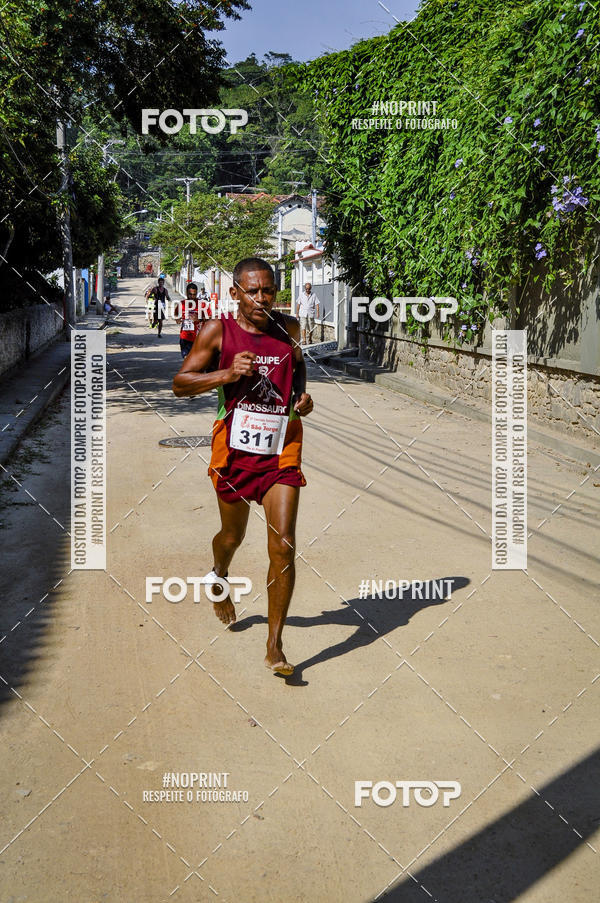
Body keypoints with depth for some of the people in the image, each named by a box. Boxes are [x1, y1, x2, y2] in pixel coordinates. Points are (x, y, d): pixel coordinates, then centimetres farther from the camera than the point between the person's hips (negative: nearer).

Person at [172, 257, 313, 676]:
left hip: (282, 448, 1)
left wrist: (302, 392, 5)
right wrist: (228, 374, -19)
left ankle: (274, 646, 2)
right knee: (233, 535, 18)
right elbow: (180, 384, -4)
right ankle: (219, 579, 56)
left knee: (283, 547, -9)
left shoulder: (289, 327, 5)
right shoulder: (217, 332, -5)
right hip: (235, 448, -1)